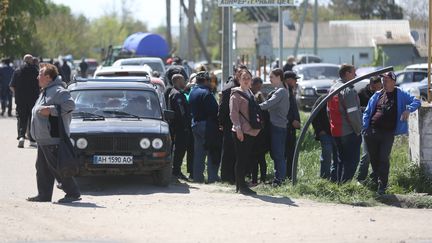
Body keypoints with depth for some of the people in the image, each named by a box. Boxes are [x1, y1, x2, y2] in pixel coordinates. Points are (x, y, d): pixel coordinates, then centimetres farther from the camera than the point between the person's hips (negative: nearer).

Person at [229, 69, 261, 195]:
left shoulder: (250, 94, 19)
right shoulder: (236, 94, -6)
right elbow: (233, 113, -14)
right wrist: (238, 128, -22)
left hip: (250, 131, 8)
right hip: (240, 132, -8)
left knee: (247, 159, 9)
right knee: (241, 159, -7)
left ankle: (240, 185, 16)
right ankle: (241, 186, -4)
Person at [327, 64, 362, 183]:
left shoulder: (333, 89, 12)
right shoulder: (348, 90, -17)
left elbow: (329, 111, 18)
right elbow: (353, 114, -20)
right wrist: (358, 130, -10)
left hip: (336, 132, 9)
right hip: (349, 132, -9)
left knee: (342, 160, 17)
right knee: (352, 160, -4)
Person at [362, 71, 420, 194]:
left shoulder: (400, 95, 2)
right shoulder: (377, 95, 12)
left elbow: (416, 102, -1)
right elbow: (367, 112, 15)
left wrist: (408, 110, -22)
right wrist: (365, 128, 2)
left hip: (388, 133, -4)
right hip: (372, 132, 4)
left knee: (384, 159, -10)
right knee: (373, 159, 10)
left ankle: (382, 186, -3)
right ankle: (377, 181, 27)